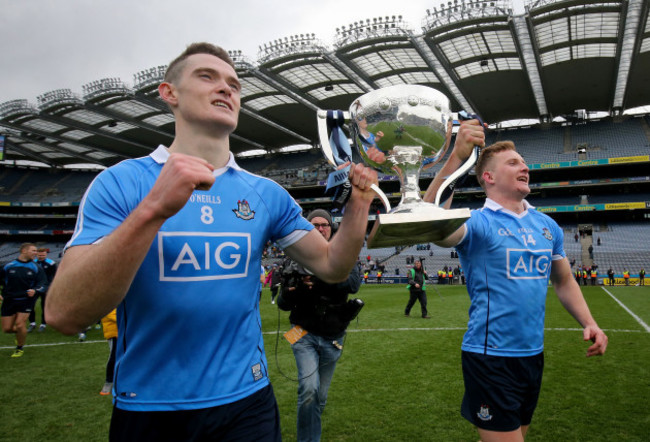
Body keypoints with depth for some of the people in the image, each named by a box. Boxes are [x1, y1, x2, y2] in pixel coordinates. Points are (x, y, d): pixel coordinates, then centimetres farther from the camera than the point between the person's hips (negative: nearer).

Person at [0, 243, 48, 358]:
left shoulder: (36, 268, -1)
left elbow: (43, 284, -4)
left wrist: (35, 291, -24)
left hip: (26, 300, -2)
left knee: (20, 324, -11)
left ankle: (19, 348, 14)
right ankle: (21, 333, 37)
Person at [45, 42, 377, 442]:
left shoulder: (267, 194, -1)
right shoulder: (121, 182, -10)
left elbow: (331, 267, 4)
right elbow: (63, 315, -20)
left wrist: (359, 203, -12)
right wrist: (153, 210, -33)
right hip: (146, 410, -1)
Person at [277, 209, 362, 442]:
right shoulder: (296, 259, -2)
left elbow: (354, 282, -21)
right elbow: (282, 303, 1)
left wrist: (319, 278, -34)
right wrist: (292, 291, -22)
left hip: (332, 338, 2)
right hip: (306, 335, -2)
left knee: (320, 396, 14)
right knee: (309, 390, -20)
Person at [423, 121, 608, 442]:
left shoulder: (547, 225, 7)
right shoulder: (478, 223, -14)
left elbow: (564, 282, 18)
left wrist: (589, 323, 4)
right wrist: (457, 156, -42)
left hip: (534, 355, 7)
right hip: (490, 358, -7)